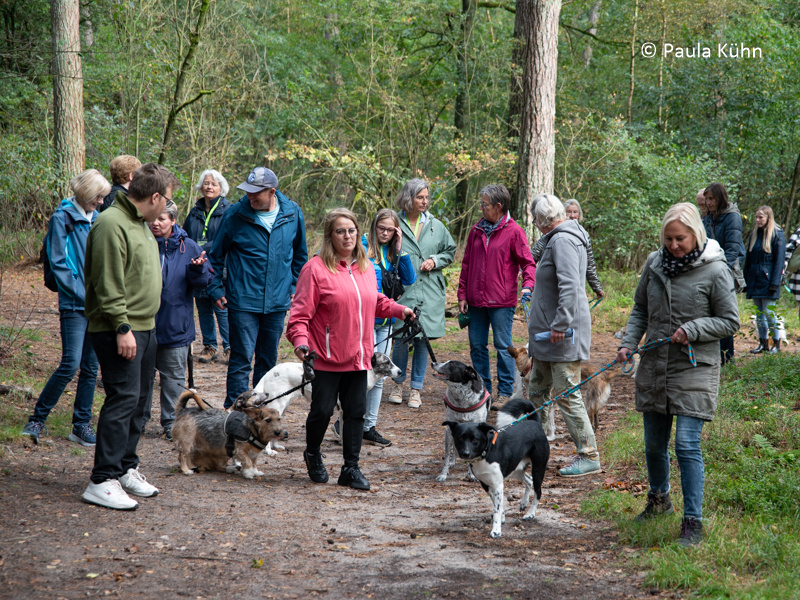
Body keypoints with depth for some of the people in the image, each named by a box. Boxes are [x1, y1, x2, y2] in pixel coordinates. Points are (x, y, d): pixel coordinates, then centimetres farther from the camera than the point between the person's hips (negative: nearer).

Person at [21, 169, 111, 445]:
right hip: (74, 306, -6)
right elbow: (58, 263, -9)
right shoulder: (62, 219, -7)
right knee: (70, 365, -13)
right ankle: (37, 420, 0)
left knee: (91, 367, 7)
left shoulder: (97, 219, 12)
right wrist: (83, 294, -12)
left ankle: (82, 425, 15)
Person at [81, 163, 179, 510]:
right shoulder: (112, 224, -16)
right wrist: (122, 328, -22)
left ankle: (126, 468, 23)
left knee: (139, 400, 13)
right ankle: (102, 481, -10)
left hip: (144, 328, 10)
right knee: (123, 398, -12)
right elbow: (108, 284, -20)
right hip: (120, 331, -10)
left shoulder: (141, 224, 17)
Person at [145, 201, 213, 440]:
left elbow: (204, 282, 2)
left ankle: (171, 422, 16)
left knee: (173, 376, 7)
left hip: (175, 325, 0)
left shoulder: (188, 247, 0)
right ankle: (138, 419, 21)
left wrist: (198, 269, -19)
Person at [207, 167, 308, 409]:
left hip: (277, 302, 3)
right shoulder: (236, 215, -8)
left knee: (268, 360, 12)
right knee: (241, 359, -7)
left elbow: (300, 254, 16)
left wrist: (294, 286, 13)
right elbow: (216, 255, 4)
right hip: (243, 301, -3)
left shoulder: (293, 214, 0)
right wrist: (216, 289, 1)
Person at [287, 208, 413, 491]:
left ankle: (351, 468, 16)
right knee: (322, 410, 0)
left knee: (356, 411, 6)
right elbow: (301, 312, -12)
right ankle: (313, 454, 28)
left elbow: (375, 302, 27)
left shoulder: (366, 268, 11)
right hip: (327, 358, -5)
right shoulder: (316, 268, -9)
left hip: (358, 356, 5)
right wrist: (300, 340, -26)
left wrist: (399, 310, 12)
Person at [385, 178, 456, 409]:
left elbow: (450, 251, 19)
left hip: (429, 293, 3)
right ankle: (398, 384, 20)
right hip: (402, 292, -3)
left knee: (423, 340, 4)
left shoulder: (436, 226, 8)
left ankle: (416, 389, 16)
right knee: (401, 340, -4)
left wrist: (435, 261, 0)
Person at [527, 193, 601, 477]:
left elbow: (569, 286, -26)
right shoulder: (556, 239, 17)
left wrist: (561, 324, -26)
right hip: (546, 333, 11)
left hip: (563, 335, -11)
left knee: (567, 393, -7)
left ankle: (589, 456, -2)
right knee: (537, 390, 16)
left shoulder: (563, 240, -15)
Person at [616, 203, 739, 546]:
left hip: (694, 372, -5)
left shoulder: (715, 270, -10)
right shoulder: (655, 263, 3)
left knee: (687, 445, -11)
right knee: (654, 443, 15)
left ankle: (693, 521, -4)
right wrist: (628, 342, 0)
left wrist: (692, 330, -18)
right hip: (654, 368, 5)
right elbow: (640, 309, 15)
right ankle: (659, 499, 40)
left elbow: (730, 321, -4)